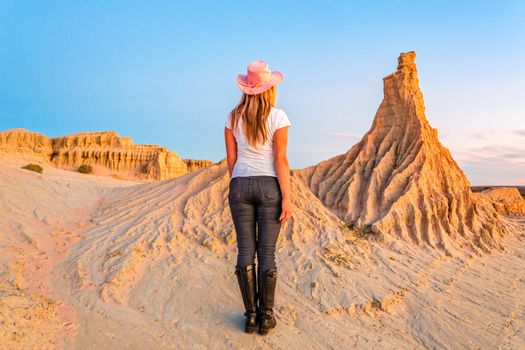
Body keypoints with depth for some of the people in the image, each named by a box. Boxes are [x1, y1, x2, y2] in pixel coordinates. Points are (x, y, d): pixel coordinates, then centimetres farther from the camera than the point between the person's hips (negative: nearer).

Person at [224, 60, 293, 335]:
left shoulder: (233, 117, 4)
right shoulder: (277, 116, -5)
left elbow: (231, 158, 7)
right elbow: (280, 159, -10)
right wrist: (286, 197, -7)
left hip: (240, 186, 2)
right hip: (269, 186, -2)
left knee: (246, 252, 7)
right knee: (267, 253, 4)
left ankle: (251, 315, 15)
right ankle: (266, 316, 13)